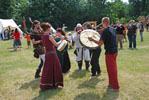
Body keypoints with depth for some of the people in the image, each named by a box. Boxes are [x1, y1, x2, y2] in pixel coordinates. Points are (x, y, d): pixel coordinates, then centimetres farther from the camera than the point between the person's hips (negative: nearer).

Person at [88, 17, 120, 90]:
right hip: (115, 51, 9)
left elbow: (100, 43, -19)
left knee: (111, 69, 2)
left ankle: (115, 86, 10)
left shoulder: (105, 31, -18)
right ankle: (111, 83, 32)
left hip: (110, 52, -8)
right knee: (113, 68, 18)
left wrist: (92, 39, -6)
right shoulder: (113, 29, 7)